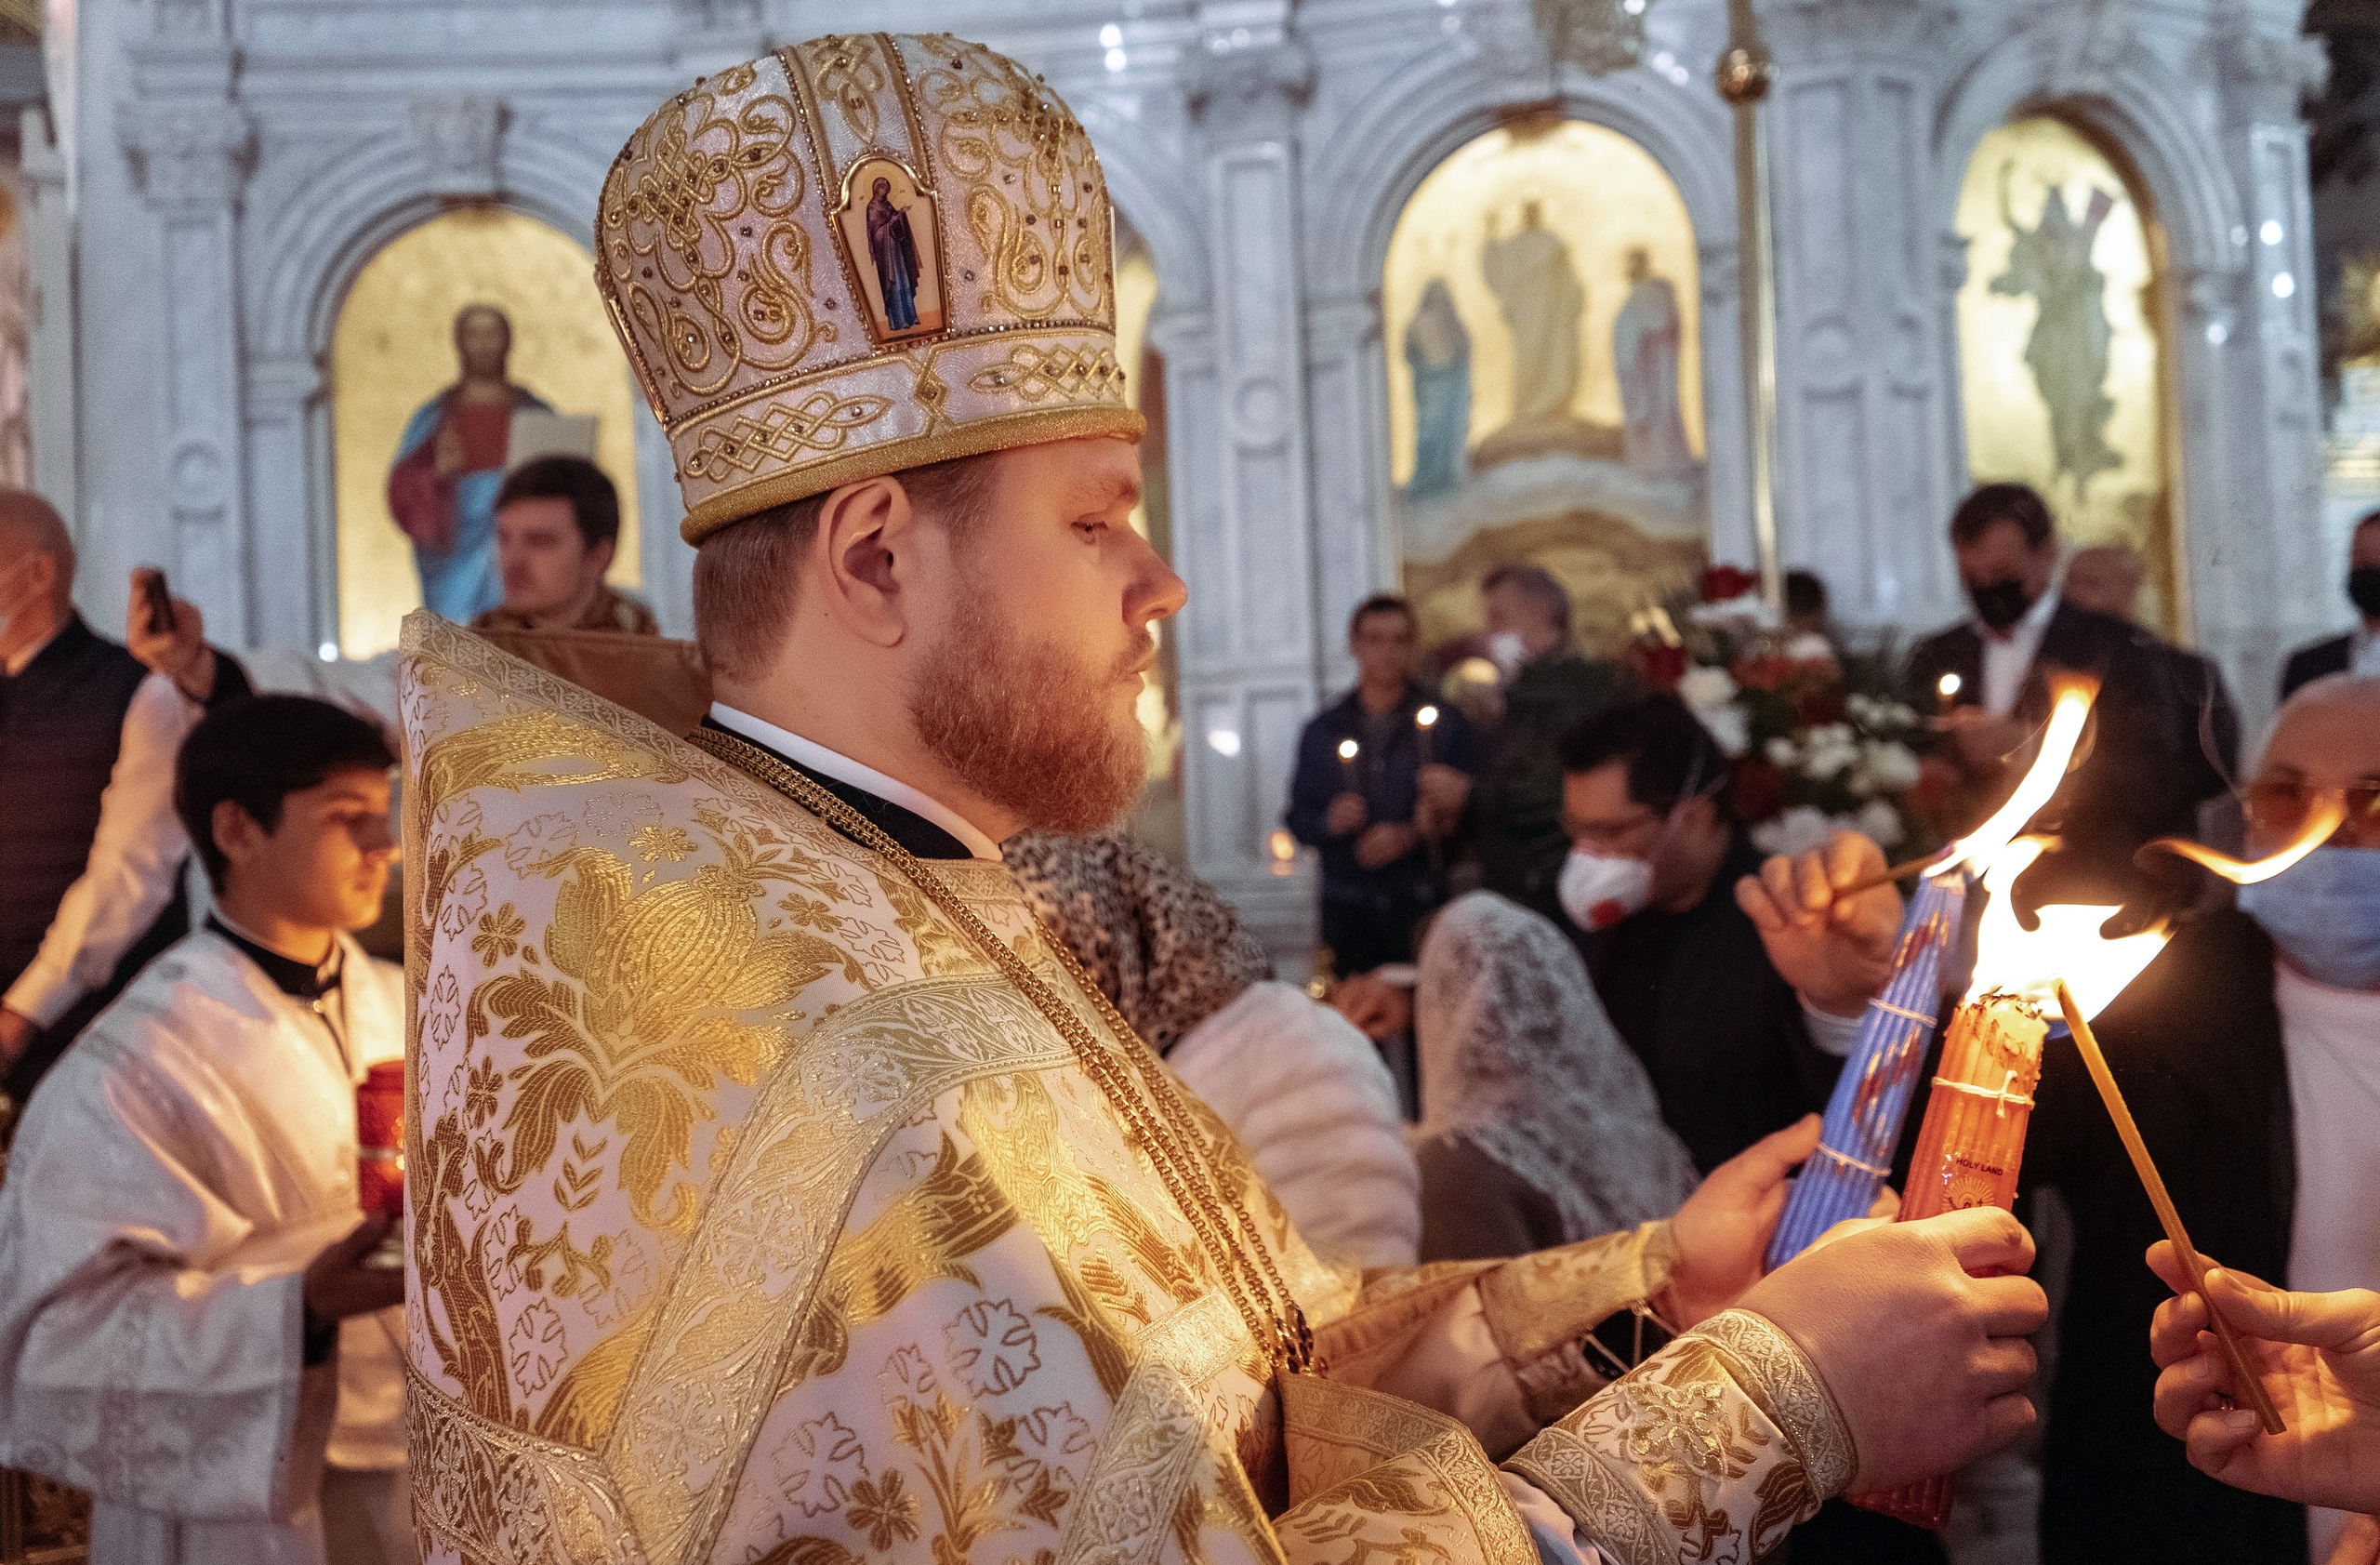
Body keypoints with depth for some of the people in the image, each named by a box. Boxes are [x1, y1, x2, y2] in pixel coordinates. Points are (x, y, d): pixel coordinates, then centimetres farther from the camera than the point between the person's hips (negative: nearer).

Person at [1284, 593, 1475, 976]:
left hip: (1422, 909, -2)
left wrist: (1411, 836, -15)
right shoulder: (1323, 732, 15)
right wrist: (1329, 822, -8)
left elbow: (1468, 817, 1)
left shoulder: (1445, 725, 7)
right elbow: (1299, 819, 14)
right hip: (1347, 912, 2)